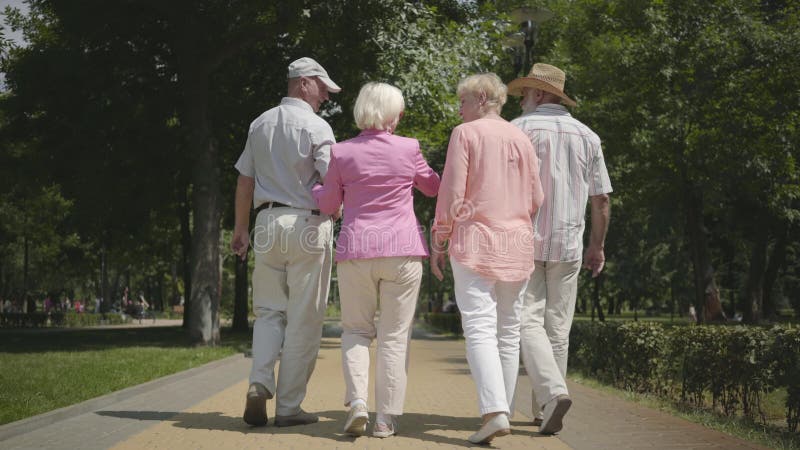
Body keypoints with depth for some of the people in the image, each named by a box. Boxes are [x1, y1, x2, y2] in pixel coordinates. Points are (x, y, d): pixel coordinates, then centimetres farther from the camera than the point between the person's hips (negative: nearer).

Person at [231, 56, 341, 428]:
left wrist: (240, 228, 21)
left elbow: (244, 180, 15)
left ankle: (260, 383, -9)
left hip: (267, 222, 5)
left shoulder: (260, 124, 13)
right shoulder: (316, 126, -5)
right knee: (303, 319, 0)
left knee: (269, 311, 12)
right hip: (308, 224, -5)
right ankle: (289, 406, 2)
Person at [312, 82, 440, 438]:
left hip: (356, 250, 1)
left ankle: (357, 401, -7)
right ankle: (386, 417, 4)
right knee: (395, 335, 5)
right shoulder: (408, 149, -1)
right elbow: (433, 188, 17)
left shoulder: (342, 152, -1)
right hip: (402, 250, 0)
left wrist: (315, 188, 29)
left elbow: (328, 205, 9)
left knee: (356, 329, 13)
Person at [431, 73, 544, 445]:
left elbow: (452, 194, -7)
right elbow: (536, 200, 10)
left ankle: (495, 411, -23)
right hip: (517, 244, 5)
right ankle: (502, 409, 14)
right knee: (508, 331, 10)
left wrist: (438, 243, 0)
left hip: (475, 240, -5)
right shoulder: (521, 139, 11)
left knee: (479, 330, -10)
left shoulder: (465, 134, -2)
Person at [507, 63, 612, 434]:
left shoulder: (519, 129, -4)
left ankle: (553, 392, -24)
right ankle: (544, 410, 15)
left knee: (529, 322, -3)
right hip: (567, 246, 4)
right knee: (557, 328, 10)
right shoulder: (587, 136, 8)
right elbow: (601, 198, 9)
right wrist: (597, 245, 19)